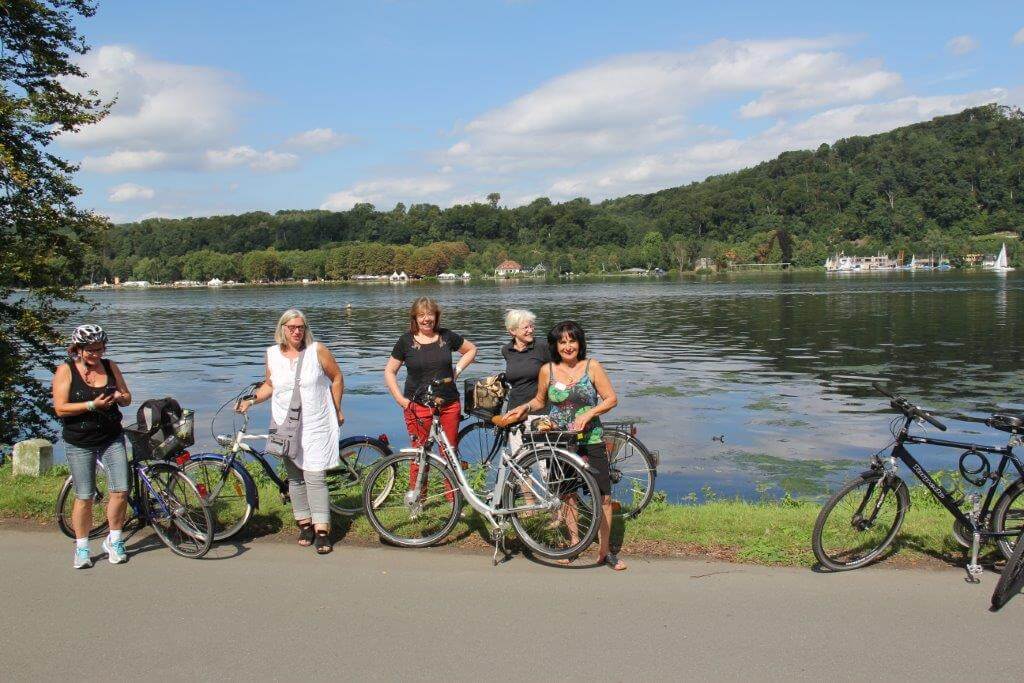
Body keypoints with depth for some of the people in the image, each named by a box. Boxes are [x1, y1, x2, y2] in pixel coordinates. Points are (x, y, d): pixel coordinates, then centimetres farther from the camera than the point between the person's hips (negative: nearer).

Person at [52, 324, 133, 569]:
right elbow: (60, 409, -12)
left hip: (112, 439, 3)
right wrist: (93, 405, -22)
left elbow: (127, 398, 12)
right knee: (84, 497, 1)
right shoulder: (66, 370, -5)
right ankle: (82, 547, 17)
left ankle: (114, 541, 15)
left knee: (120, 491, -4)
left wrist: (119, 397, -11)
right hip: (79, 443, -3)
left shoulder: (111, 367, 5)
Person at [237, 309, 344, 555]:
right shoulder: (272, 354, 4)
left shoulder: (317, 350, -5)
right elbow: (269, 385, 15)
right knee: (295, 478, 9)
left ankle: (322, 530, -6)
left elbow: (337, 378, 4)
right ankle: (305, 523, 22)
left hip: (315, 426, -3)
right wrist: (251, 400, -2)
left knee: (315, 477, -10)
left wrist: (337, 410, 7)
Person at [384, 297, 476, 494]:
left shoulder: (446, 336, 4)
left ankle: (452, 497, 20)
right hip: (418, 407, -2)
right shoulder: (406, 341, -1)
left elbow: (471, 349, 20)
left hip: (449, 405, 2)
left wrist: (458, 369, 6)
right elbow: (389, 371, 6)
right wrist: (400, 399, -3)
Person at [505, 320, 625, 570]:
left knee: (604, 496, -4)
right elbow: (540, 400, 16)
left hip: (590, 441, -1)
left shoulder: (592, 366, -3)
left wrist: (588, 414, -16)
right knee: (567, 495, 11)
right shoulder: (547, 370, 1)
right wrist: (525, 407, -4)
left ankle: (604, 551, 10)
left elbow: (611, 399, -3)